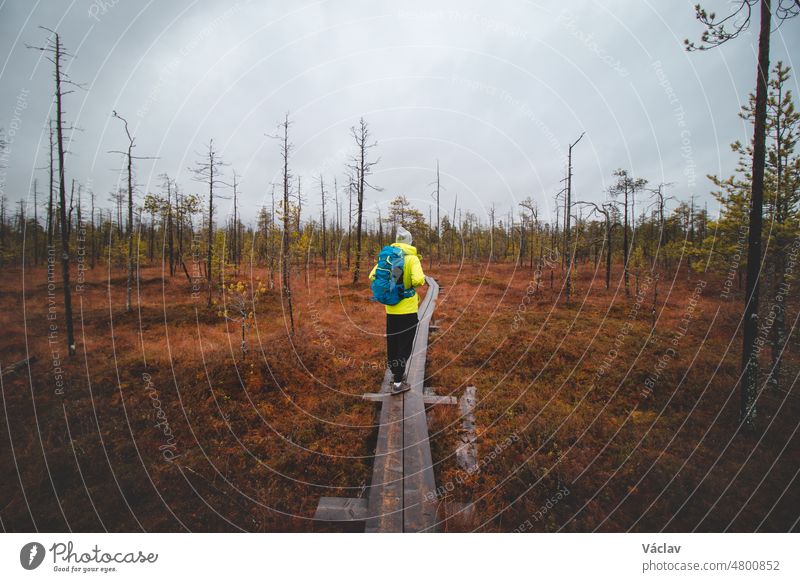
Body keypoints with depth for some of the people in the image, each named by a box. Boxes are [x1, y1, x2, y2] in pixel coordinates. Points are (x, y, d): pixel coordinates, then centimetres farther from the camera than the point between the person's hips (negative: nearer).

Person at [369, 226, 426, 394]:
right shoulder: (412, 258, -11)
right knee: (405, 345, 5)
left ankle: (395, 373, 34)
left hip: (391, 309, 5)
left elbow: (373, 277, -1)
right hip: (408, 310, -4)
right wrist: (415, 283, -3)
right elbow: (418, 280, -25)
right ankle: (398, 382, 6)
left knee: (392, 343, 18)